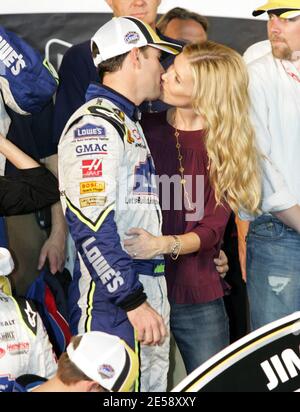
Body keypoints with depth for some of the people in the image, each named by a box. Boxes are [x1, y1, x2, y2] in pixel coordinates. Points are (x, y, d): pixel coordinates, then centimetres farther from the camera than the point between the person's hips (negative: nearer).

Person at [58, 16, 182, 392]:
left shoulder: (129, 123, 21)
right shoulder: (94, 124, -11)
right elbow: (91, 225, -19)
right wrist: (133, 301, -19)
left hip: (150, 291, 10)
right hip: (112, 300, -10)